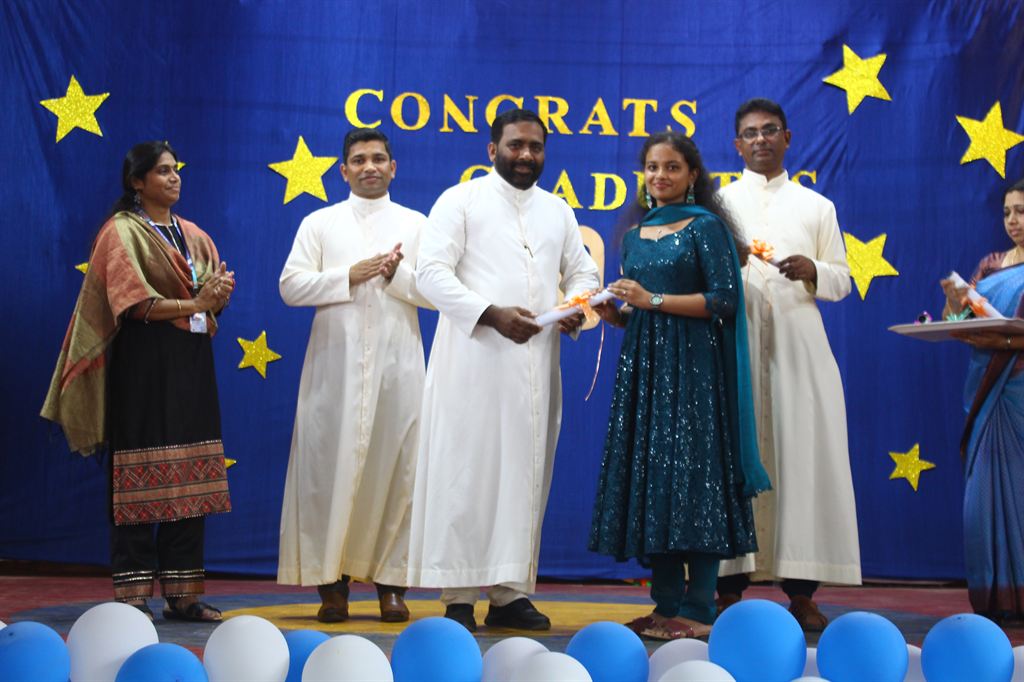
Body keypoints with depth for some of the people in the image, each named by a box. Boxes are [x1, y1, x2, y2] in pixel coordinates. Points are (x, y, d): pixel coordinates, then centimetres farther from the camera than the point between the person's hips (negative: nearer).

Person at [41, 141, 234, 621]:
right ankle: (133, 595, 0)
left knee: (191, 480, 2)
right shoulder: (122, 232, -1)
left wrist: (221, 291, -7)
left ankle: (182, 593, 6)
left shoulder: (193, 235, 19)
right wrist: (192, 305, -13)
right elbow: (135, 302, -13)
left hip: (191, 362, 6)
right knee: (141, 480, -6)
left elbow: (217, 298, 14)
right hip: (144, 362, -6)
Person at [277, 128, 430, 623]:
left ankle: (391, 581, 5)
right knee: (330, 466, -3)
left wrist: (397, 275, -12)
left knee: (396, 467, -2)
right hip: (336, 361, 0)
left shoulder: (417, 224, 13)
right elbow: (291, 285, 1)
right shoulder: (319, 224, 13)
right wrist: (349, 276, -9)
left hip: (397, 362, 0)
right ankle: (331, 581, 3)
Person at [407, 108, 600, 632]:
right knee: (467, 470, -3)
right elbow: (431, 272, -7)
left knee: (525, 472, 5)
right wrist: (491, 314, -19)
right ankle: (458, 597, 2)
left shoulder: (558, 211, 18)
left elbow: (582, 272, 20)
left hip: (536, 363, 5)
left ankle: (510, 592, 11)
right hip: (473, 358, -5)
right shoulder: (460, 201, 3)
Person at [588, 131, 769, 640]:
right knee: (646, 471, 4)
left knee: (692, 471, -8)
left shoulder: (706, 226, -2)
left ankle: (698, 608, -4)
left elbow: (724, 300, -11)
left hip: (691, 368, -6)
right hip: (643, 367, 7)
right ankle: (666, 603, 11)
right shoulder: (635, 236, 16)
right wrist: (612, 312, -1)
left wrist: (654, 300, -14)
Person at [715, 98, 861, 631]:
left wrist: (812, 271, -7)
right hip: (735, 341, -1)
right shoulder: (718, 203, 15)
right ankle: (729, 590, -1)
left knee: (801, 455, -5)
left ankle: (801, 592, -1)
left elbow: (842, 280, 13)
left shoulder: (816, 206, 17)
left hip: (798, 343, 1)